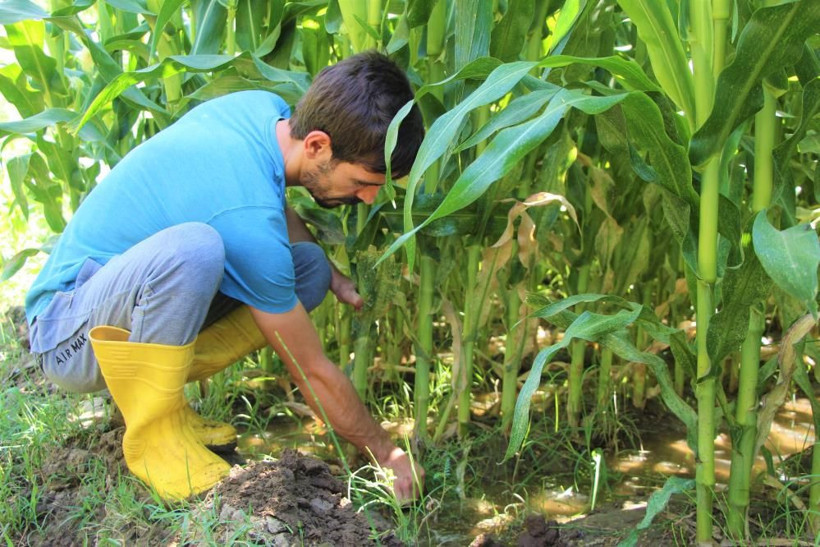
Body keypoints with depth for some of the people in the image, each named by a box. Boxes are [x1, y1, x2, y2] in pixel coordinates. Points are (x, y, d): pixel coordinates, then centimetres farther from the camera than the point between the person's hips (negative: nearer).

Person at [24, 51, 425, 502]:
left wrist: (335, 278, 2)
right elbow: (312, 373, -21)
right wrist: (386, 455, -8)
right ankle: (154, 436, -15)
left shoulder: (265, 107, -8)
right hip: (64, 338, -8)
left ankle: (153, 384, 1)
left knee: (309, 267, -1)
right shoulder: (248, 217, -32)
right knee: (192, 246, -38)